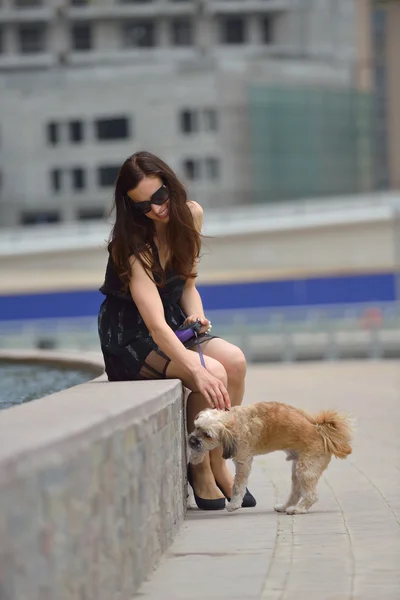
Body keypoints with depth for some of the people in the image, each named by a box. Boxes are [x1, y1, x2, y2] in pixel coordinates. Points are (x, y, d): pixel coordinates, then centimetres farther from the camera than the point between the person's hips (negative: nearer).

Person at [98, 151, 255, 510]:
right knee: (213, 373, -29)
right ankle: (200, 468, -11)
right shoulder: (134, 248, -25)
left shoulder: (190, 215, -4)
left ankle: (218, 463, -10)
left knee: (234, 360, -23)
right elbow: (155, 324, -36)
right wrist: (197, 370, -48)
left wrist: (196, 314, -12)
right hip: (130, 336, -6)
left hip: (174, 323, 6)